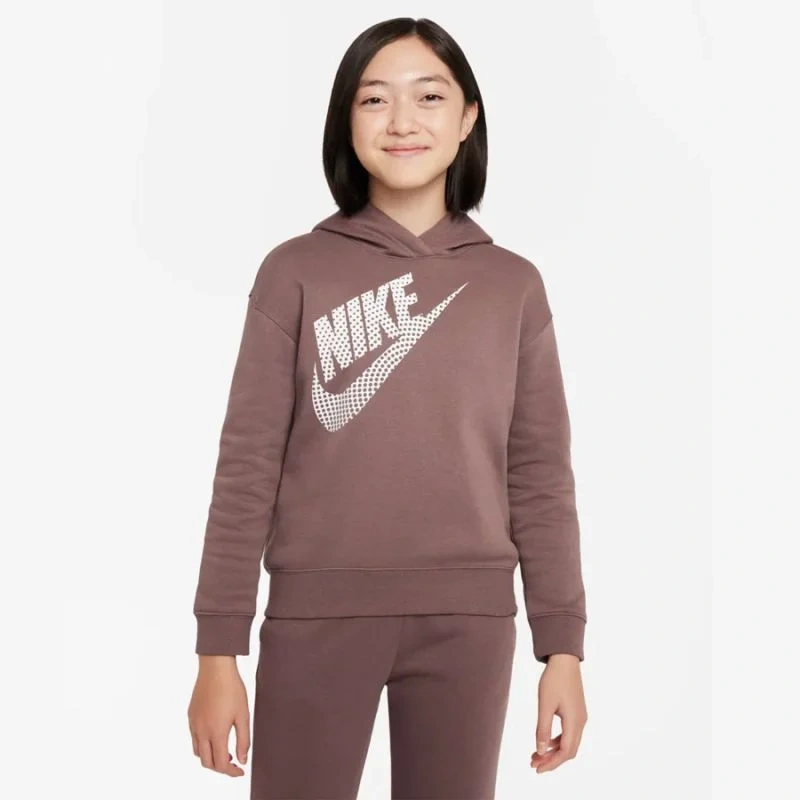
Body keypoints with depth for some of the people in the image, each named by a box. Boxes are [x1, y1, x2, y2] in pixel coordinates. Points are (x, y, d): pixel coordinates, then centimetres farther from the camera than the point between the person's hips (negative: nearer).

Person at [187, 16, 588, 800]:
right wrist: (218, 647, -5)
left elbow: (540, 476, 6)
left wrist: (563, 647, 1)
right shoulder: (295, 272, 1)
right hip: (317, 612, -1)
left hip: (466, 618, 2)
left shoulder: (513, 284, 7)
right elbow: (248, 464, -1)